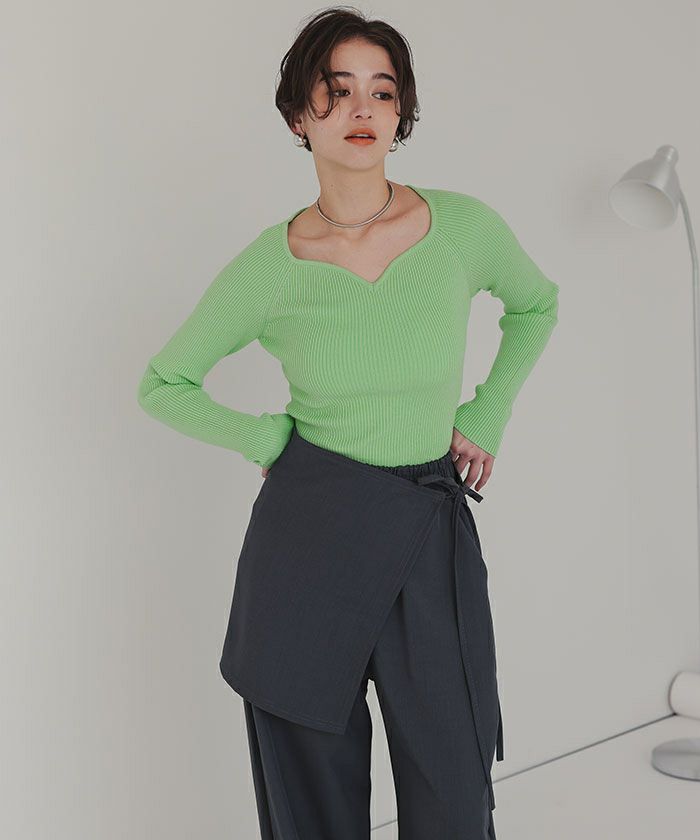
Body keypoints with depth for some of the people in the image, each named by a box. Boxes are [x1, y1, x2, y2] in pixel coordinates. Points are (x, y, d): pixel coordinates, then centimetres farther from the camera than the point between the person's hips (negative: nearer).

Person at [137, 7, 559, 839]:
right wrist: (269, 438, -2)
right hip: (310, 529, 0)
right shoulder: (268, 267, -6)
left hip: (435, 535, 1)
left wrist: (486, 417, 10)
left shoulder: (463, 226, -4)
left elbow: (536, 305, 18)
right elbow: (164, 384, 8)